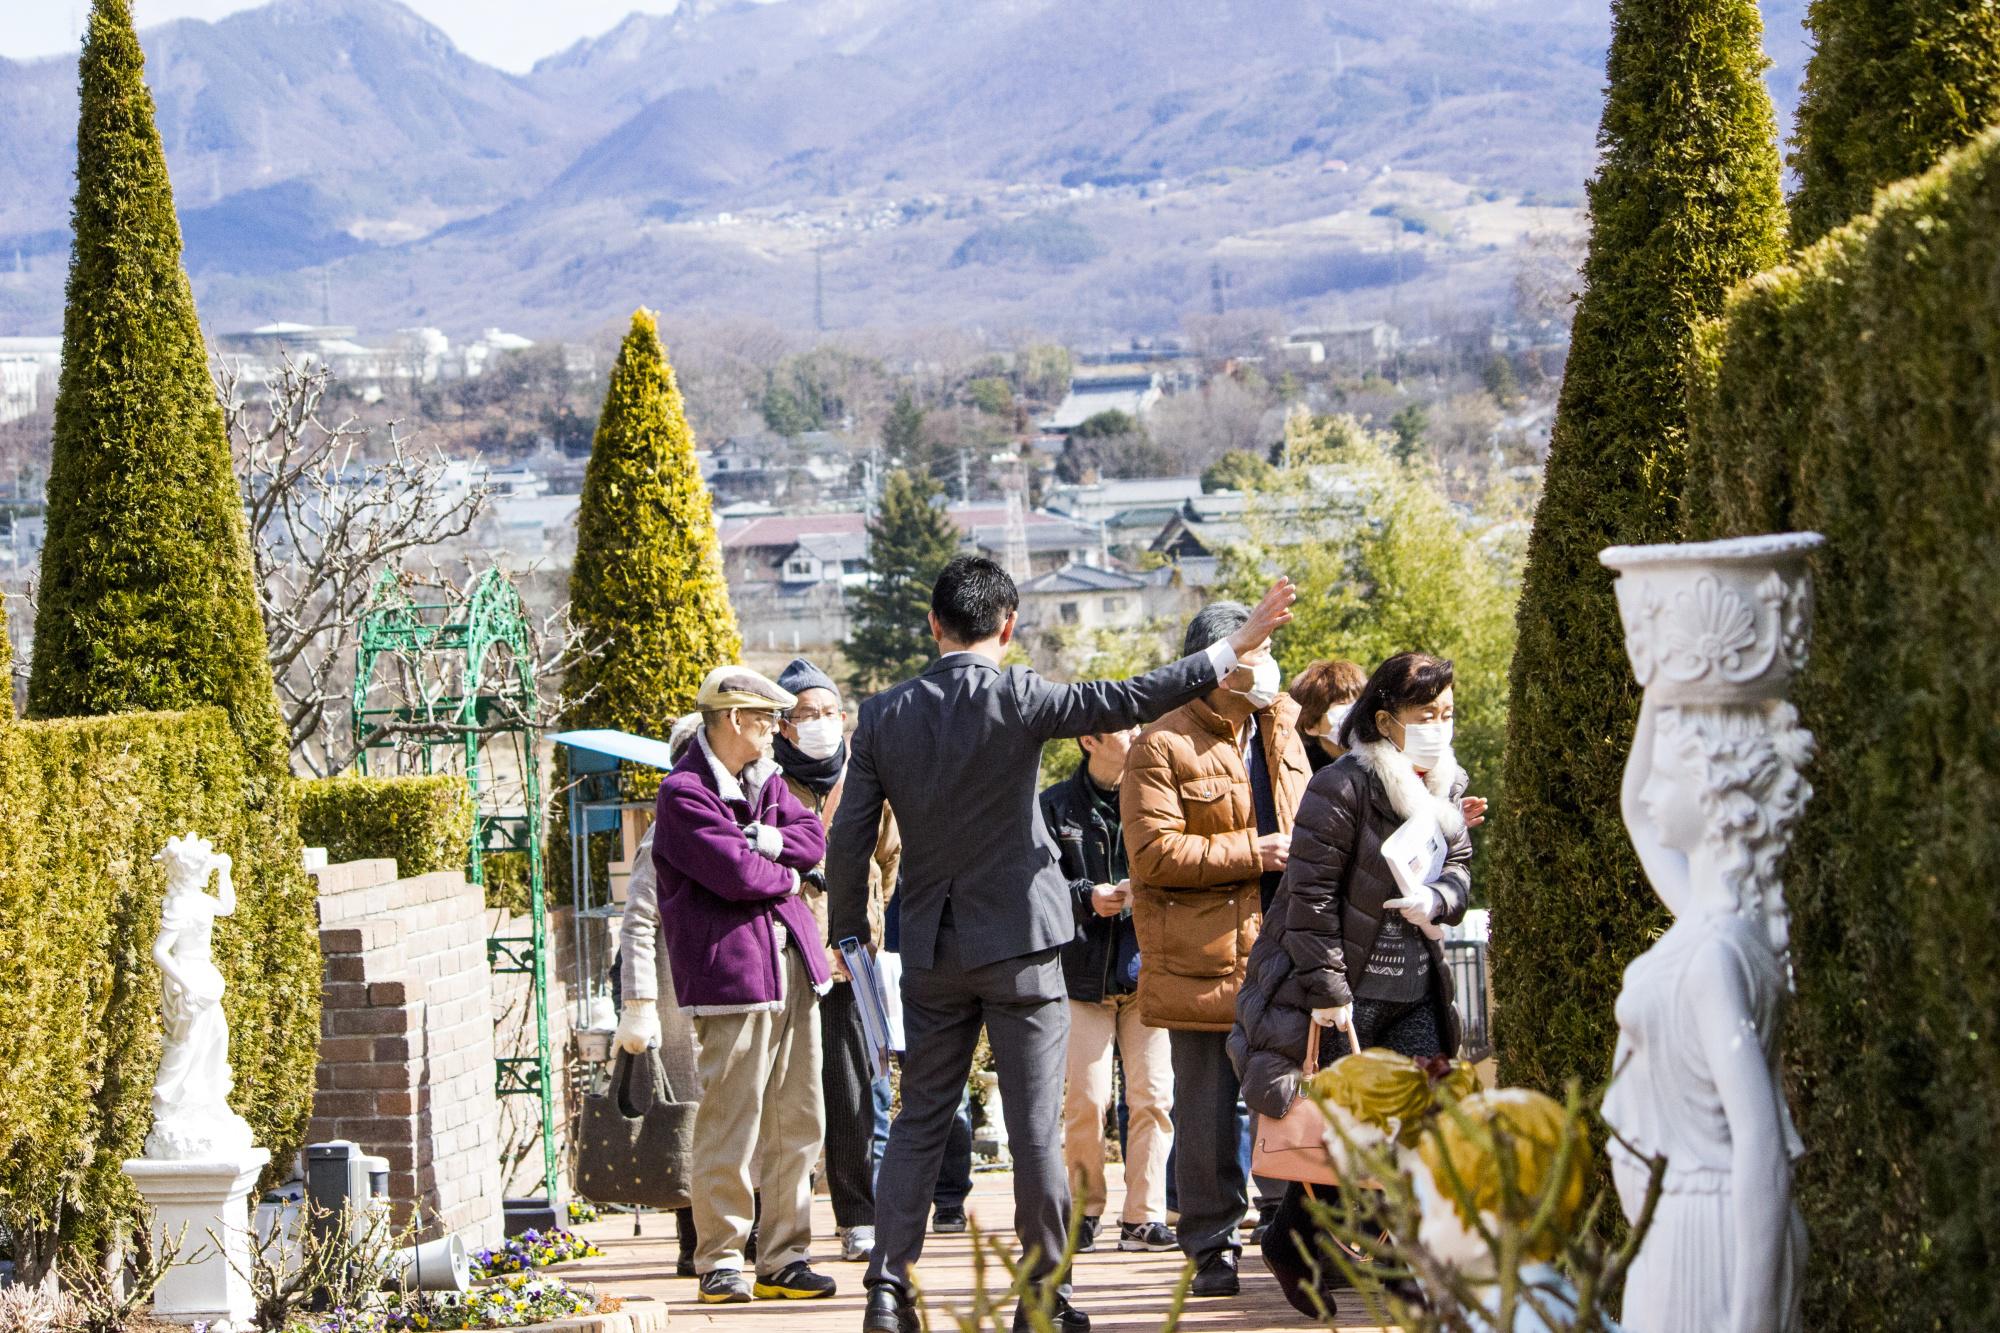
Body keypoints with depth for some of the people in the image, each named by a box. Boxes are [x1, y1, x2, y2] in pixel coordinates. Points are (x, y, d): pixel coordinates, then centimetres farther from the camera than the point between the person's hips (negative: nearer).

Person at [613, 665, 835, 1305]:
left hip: (791, 964, 8)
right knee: (730, 1126, -7)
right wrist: (784, 875, 1)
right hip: (732, 971, -8)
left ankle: (784, 1258, 14)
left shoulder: (764, 778, 19)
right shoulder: (683, 794, -9)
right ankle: (720, 1261, 1)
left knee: (798, 1123, 8)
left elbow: (813, 840, 10)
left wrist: (761, 840, -8)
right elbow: (735, 874, -18)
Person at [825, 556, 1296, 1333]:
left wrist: (849, 932, 13)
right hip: (1018, 943, -3)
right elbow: (1129, 701, -13)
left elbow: (849, 839, 1)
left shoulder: (884, 715, 0)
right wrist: (1233, 648, -6)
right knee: (1036, 1124, 3)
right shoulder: (1017, 698, -11)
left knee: (919, 1121, 10)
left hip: (930, 949, 3)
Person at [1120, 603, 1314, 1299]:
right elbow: (1154, 852, -17)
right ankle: (1212, 1250, 9)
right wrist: (1251, 853, -16)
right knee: (1208, 1108, 1)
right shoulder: (1164, 747, -9)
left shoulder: (1281, 730, 13)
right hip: (1204, 952, -6)